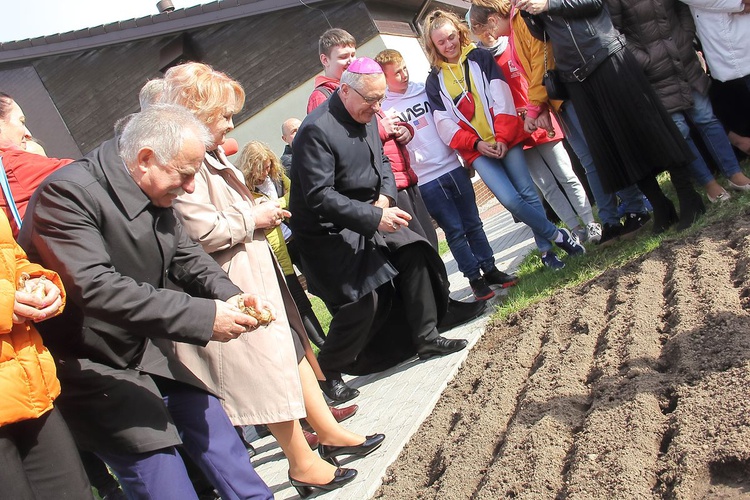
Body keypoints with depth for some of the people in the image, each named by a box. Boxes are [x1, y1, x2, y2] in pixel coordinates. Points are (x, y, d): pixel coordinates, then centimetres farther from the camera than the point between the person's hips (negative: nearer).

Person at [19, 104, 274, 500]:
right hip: (86, 364, -8)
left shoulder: (155, 196, 0)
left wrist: (228, 295, -14)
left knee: (208, 418, 13)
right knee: (156, 468, -10)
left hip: (143, 349, 8)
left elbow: (186, 256, 8)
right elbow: (95, 288, -36)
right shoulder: (68, 193, -26)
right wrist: (203, 316, -36)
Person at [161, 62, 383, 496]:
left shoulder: (210, 154, 12)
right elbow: (200, 232, -28)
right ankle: (303, 464, 14)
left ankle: (328, 430, 30)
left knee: (294, 349, 17)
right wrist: (254, 219, -14)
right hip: (233, 285, -11)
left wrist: (259, 213, 6)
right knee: (271, 367, -1)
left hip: (255, 274, 11)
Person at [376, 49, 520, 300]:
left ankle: (490, 269, 20)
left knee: (473, 223, 9)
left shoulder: (424, 89, 8)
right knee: (454, 230, 0)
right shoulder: (383, 108, -5)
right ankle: (474, 278, 12)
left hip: (453, 167, 4)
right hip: (426, 180, -4)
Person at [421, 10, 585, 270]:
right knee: (510, 199, -14)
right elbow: (445, 123, 0)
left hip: (506, 139, 0)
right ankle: (558, 235, 3)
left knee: (528, 192, -3)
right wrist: (477, 143, -12)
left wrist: (503, 137, -13)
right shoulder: (434, 81, 7)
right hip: (477, 150, 0)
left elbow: (501, 98, -3)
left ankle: (545, 249, 14)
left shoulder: (480, 58, 5)